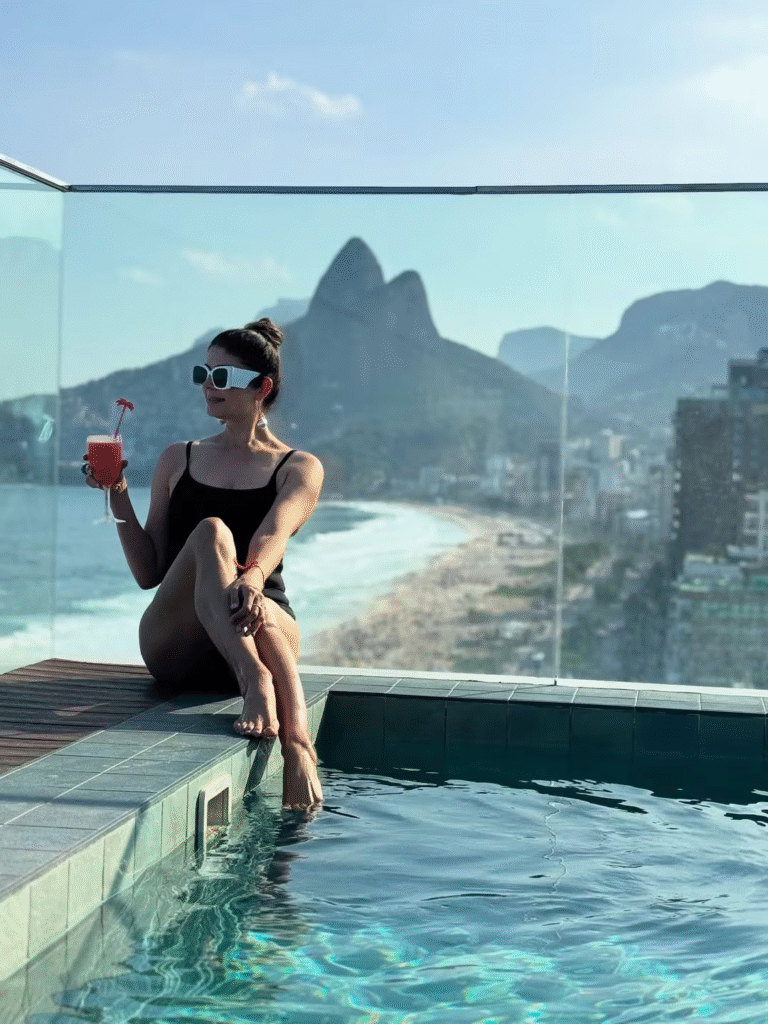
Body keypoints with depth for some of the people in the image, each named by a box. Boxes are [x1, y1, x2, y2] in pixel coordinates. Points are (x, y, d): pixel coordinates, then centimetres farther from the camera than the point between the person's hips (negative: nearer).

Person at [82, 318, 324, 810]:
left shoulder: (300, 469, 13)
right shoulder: (178, 460, 21)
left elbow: (271, 539, -11)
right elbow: (148, 573, 15)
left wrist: (251, 579, -34)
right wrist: (120, 499, 1)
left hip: (266, 626, -1)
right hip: (175, 644, 1)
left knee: (253, 605, -39)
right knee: (211, 533, -32)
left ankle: (298, 745, -55)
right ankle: (256, 681, -54)